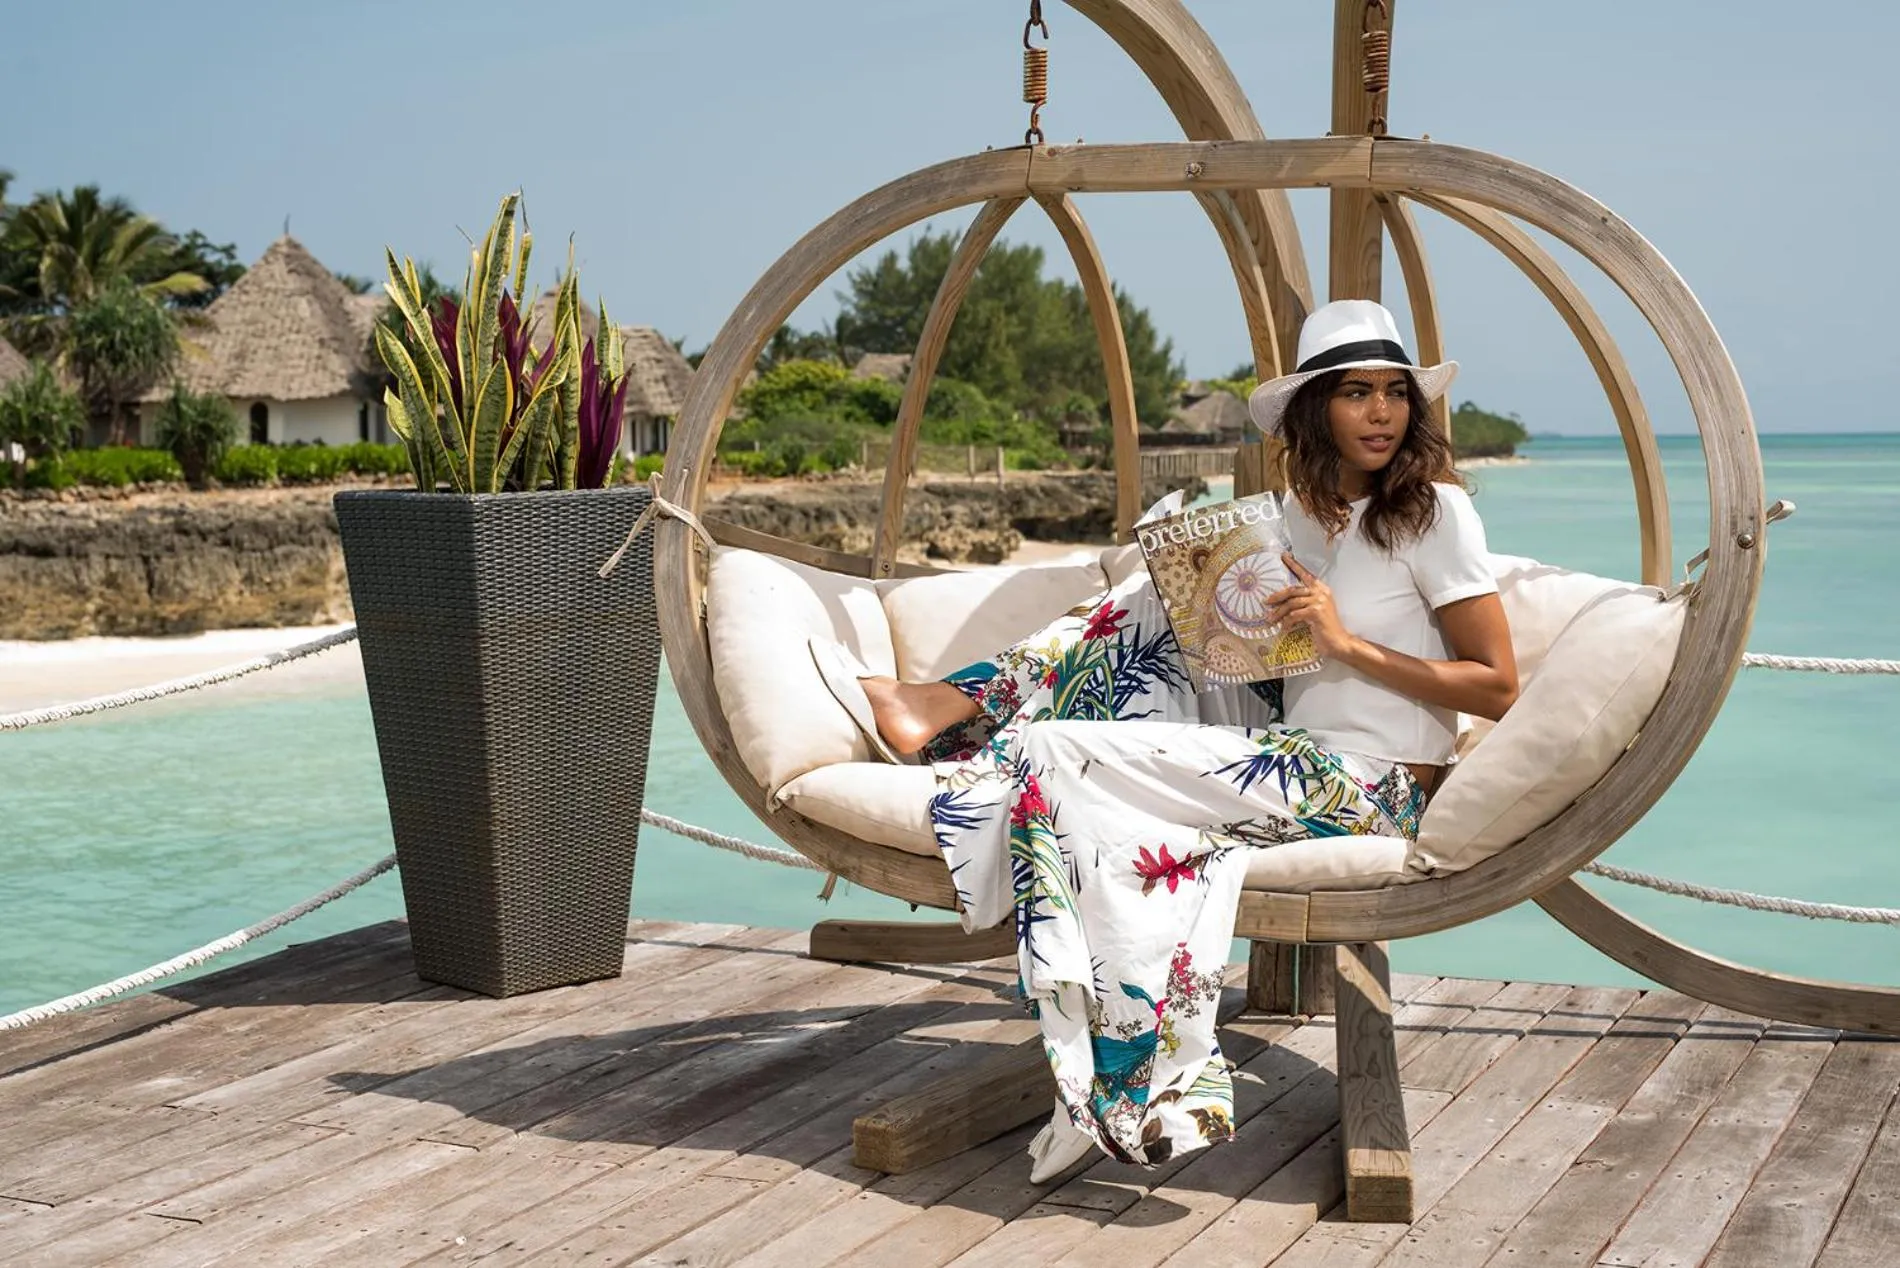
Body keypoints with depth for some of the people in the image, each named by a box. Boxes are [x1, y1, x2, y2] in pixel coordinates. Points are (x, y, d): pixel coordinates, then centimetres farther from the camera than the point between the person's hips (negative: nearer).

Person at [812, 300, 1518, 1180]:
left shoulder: (1433, 512, -8)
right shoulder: (1303, 511, 13)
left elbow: (1498, 687, -11)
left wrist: (1349, 644, -17)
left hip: (1372, 792, -7)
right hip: (1297, 756, 8)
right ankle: (941, 708, 5)